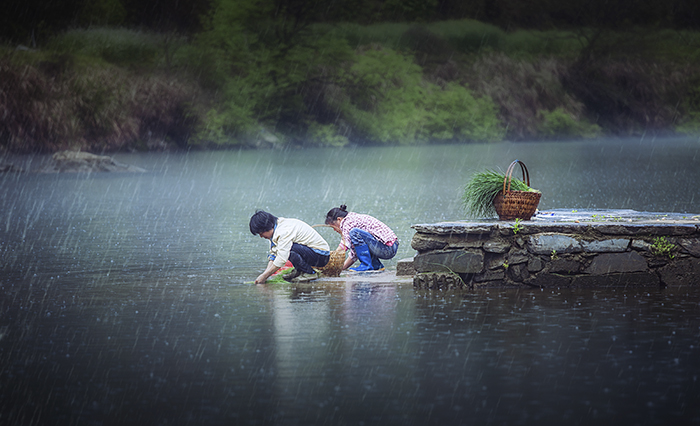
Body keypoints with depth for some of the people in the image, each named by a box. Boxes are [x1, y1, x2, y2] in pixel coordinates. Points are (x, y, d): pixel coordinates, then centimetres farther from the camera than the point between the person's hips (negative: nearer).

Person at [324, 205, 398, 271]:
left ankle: (366, 265, -15)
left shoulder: (349, 222, -9)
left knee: (354, 232, -20)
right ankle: (377, 265, 15)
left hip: (388, 249, -10)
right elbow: (354, 253, 23)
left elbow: (344, 245, -20)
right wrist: (341, 268, 17)